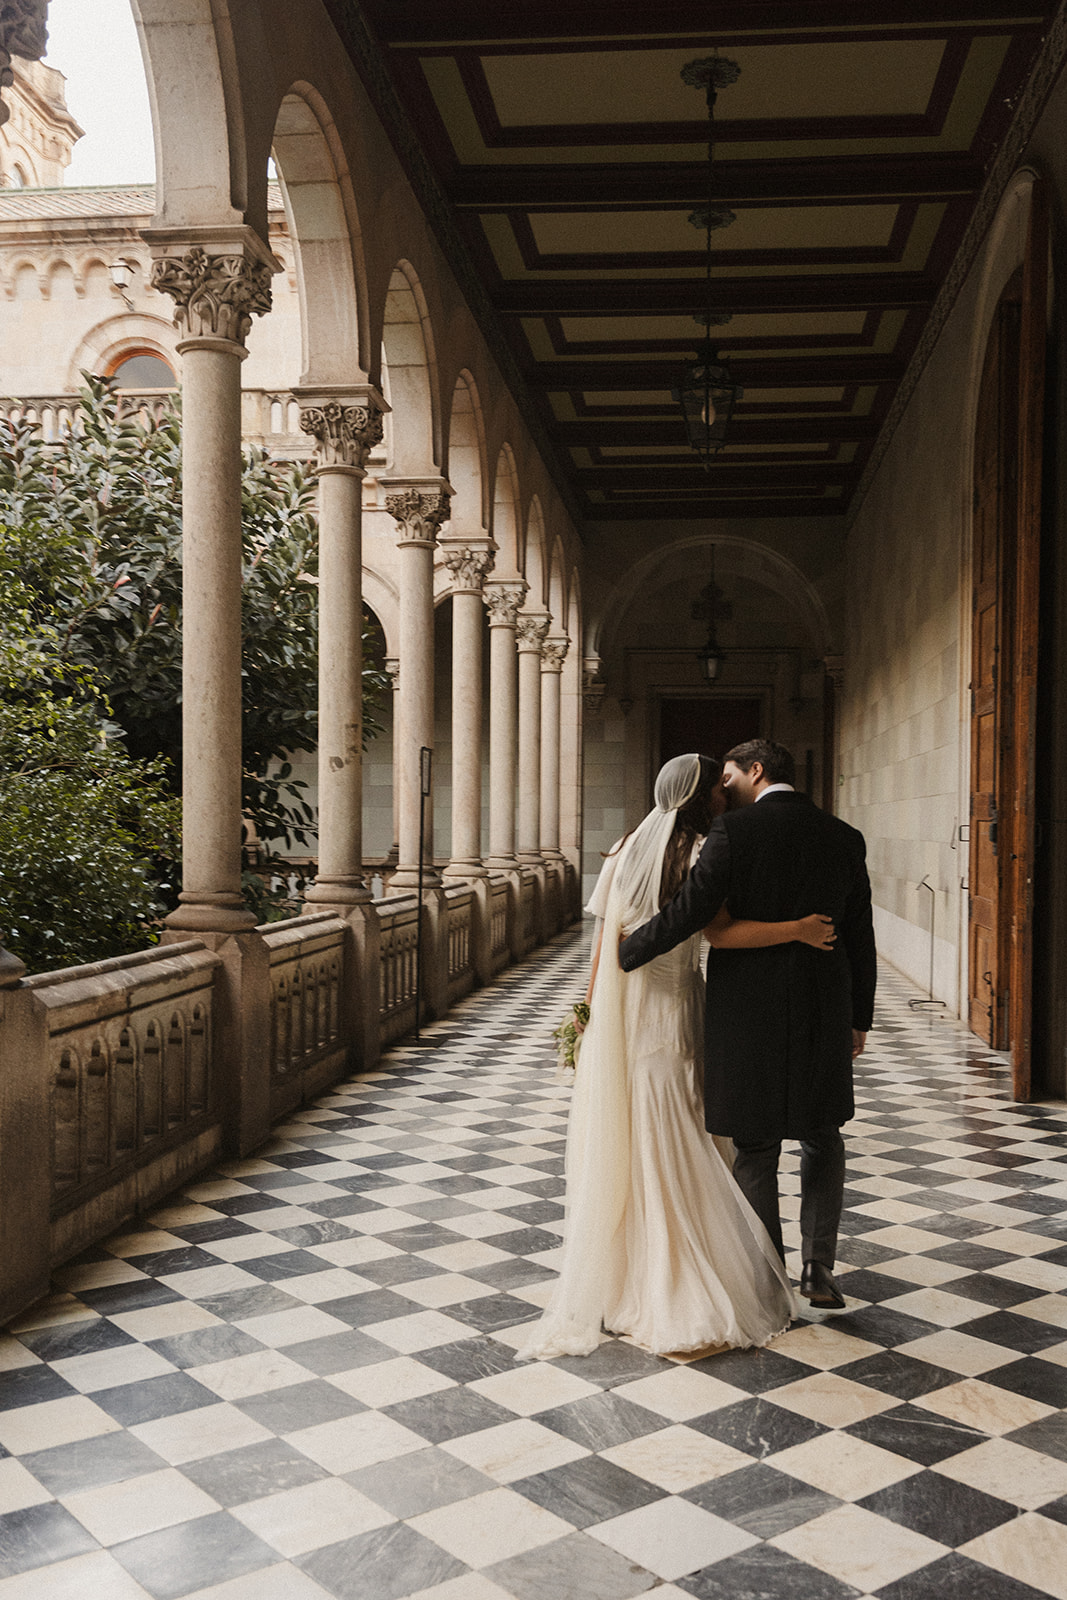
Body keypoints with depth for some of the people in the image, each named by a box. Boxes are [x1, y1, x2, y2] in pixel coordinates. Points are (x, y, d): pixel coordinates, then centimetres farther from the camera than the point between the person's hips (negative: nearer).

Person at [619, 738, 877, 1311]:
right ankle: (818, 1266, 15)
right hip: (823, 1013, 4)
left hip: (748, 1013, -3)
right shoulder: (844, 837, 3)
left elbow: (686, 913, -19)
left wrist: (616, 957, -7)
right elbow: (860, 939, 7)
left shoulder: (734, 832, -11)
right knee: (822, 1136, 22)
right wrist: (858, 1019, 16)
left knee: (756, 1147, 9)